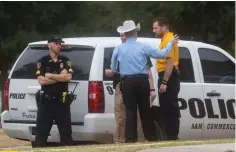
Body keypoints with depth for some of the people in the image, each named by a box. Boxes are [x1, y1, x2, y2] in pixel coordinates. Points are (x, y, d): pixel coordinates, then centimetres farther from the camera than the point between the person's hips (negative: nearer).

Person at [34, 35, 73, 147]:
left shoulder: (65, 61, 8)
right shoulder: (42, 62, 2)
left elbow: (68, 77, -8)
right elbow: (41, 80, -11)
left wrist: (50, 76, -8)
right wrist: (60, 77, -8)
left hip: (62, 101, 2)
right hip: (46, 101, -2)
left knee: (66, 132, 5)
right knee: (41, 132, -3)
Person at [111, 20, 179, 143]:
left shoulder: (119, 49, 3)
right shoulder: (142, 47, -1)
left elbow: (113, 63, 17)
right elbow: (161, 54, 4)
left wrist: (114, 71, 41)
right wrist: (170, 44, 20)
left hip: (127, 82, 0)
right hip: (142, 81, 0)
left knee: (130, 110, 0)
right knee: (145, 109, 9)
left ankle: (131, 137, -9)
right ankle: (151, 136, 14)